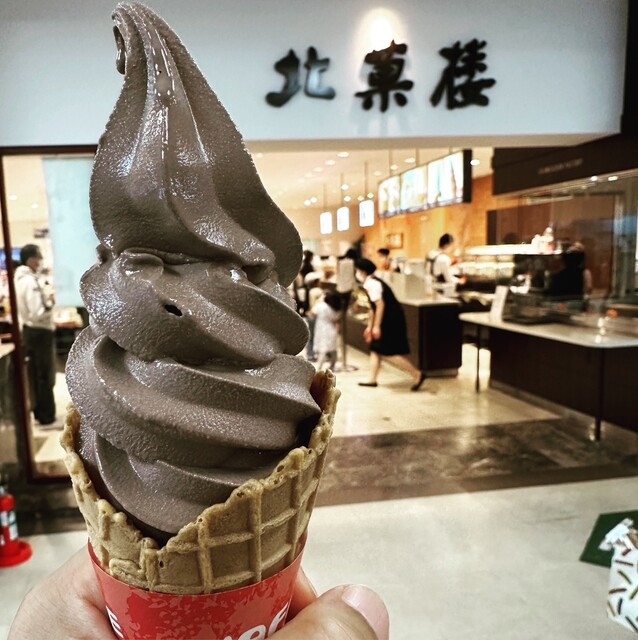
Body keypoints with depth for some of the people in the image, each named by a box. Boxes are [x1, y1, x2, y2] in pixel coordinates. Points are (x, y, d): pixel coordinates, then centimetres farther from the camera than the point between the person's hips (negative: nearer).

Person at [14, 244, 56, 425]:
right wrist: (50, 303, -11)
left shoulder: (19, 279, 8)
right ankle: (47, 417, 10)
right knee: (45, 377, 1)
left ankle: (39, 413, 27)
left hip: (27, 331, 10)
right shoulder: (31, 281, -22)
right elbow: (38, 314, -27)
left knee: (35, 375, 16)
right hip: (39, 332, -10)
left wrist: (45, 300, 7)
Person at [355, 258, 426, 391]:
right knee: (375, 349, 14)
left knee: (390, 353, -6)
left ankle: (417, 375, -1)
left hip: (391, 319, -10)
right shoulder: (371, 283, 15)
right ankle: (372, 380, 21)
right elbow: (373, 308, 20)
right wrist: (369, 326, 23)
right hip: (389, 319, 10)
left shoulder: (372, 284, -16)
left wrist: (377, 327, -23)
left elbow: (380, 305, -24)